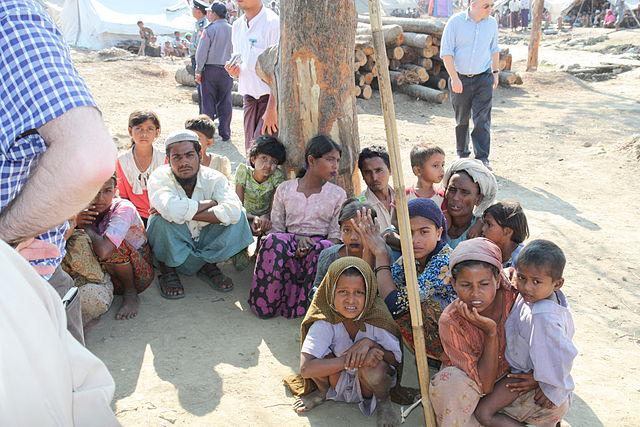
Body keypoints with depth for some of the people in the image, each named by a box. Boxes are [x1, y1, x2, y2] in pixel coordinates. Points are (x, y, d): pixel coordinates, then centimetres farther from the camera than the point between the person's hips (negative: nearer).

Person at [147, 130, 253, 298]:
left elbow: (232, 211, -32)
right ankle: (167, 269, -5)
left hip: (205, 245, 2)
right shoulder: (159, 177, -17)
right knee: (163, 219, -32)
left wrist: (185, 213, -32)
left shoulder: (213, 178, -12)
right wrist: (210, 203, -25)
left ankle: (208, 265, 1)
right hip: (172, 252, -2)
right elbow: (171, 209, -40)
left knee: (237, 216, -19)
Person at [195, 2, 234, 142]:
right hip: (227, 70, 3)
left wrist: (198, 71, -2)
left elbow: (202, 51, -8)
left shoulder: (209, 29, -8)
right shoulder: (232, 30, 2)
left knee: (208, 101, 5)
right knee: (225, 102, 9)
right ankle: (225, 133, 12)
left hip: (210, 69, -3)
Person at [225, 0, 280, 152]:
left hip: (272, 97, -7)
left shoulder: (273, 22, -12)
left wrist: (271, 109, -22)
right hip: (249, 97, 7)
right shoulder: (237, 25, 12)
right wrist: (234, 70, 0)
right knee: (250, 150, 7)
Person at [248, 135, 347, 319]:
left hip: (320, 243, 0)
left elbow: (336, 234, 4)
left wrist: (311, 245, -17)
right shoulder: (285, 189, 11)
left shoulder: (338, 195, 10)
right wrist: (297, 241, -15)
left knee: (324, 249, -37)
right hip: (290, 242, 0)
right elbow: (276, 227, 7)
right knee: (275, 241, -35)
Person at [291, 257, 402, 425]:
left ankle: (383, 402, 2)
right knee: (322, 355, -28)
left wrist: (369, 343, -32)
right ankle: (323, 392, 7)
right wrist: (349, 360, -37)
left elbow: (396, 359, -15)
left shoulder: (376, 316, -21)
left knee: (373, 367, -34)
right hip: (337, 382, 1)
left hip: (366, 385, -1)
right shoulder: (324, 321, -23)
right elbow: (306, 369, -32)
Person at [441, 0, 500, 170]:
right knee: (461, 120, 11)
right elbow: (446, 52, -10)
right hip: (460, 79, -1)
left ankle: (482, 158, -5)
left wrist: (495, 72, 13)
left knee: (482, 119, -7)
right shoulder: (455, 22, -9)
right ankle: (462, 154, 27)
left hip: (483, 79, 1)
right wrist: (454, 78, -16)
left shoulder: (492, 23, 3)